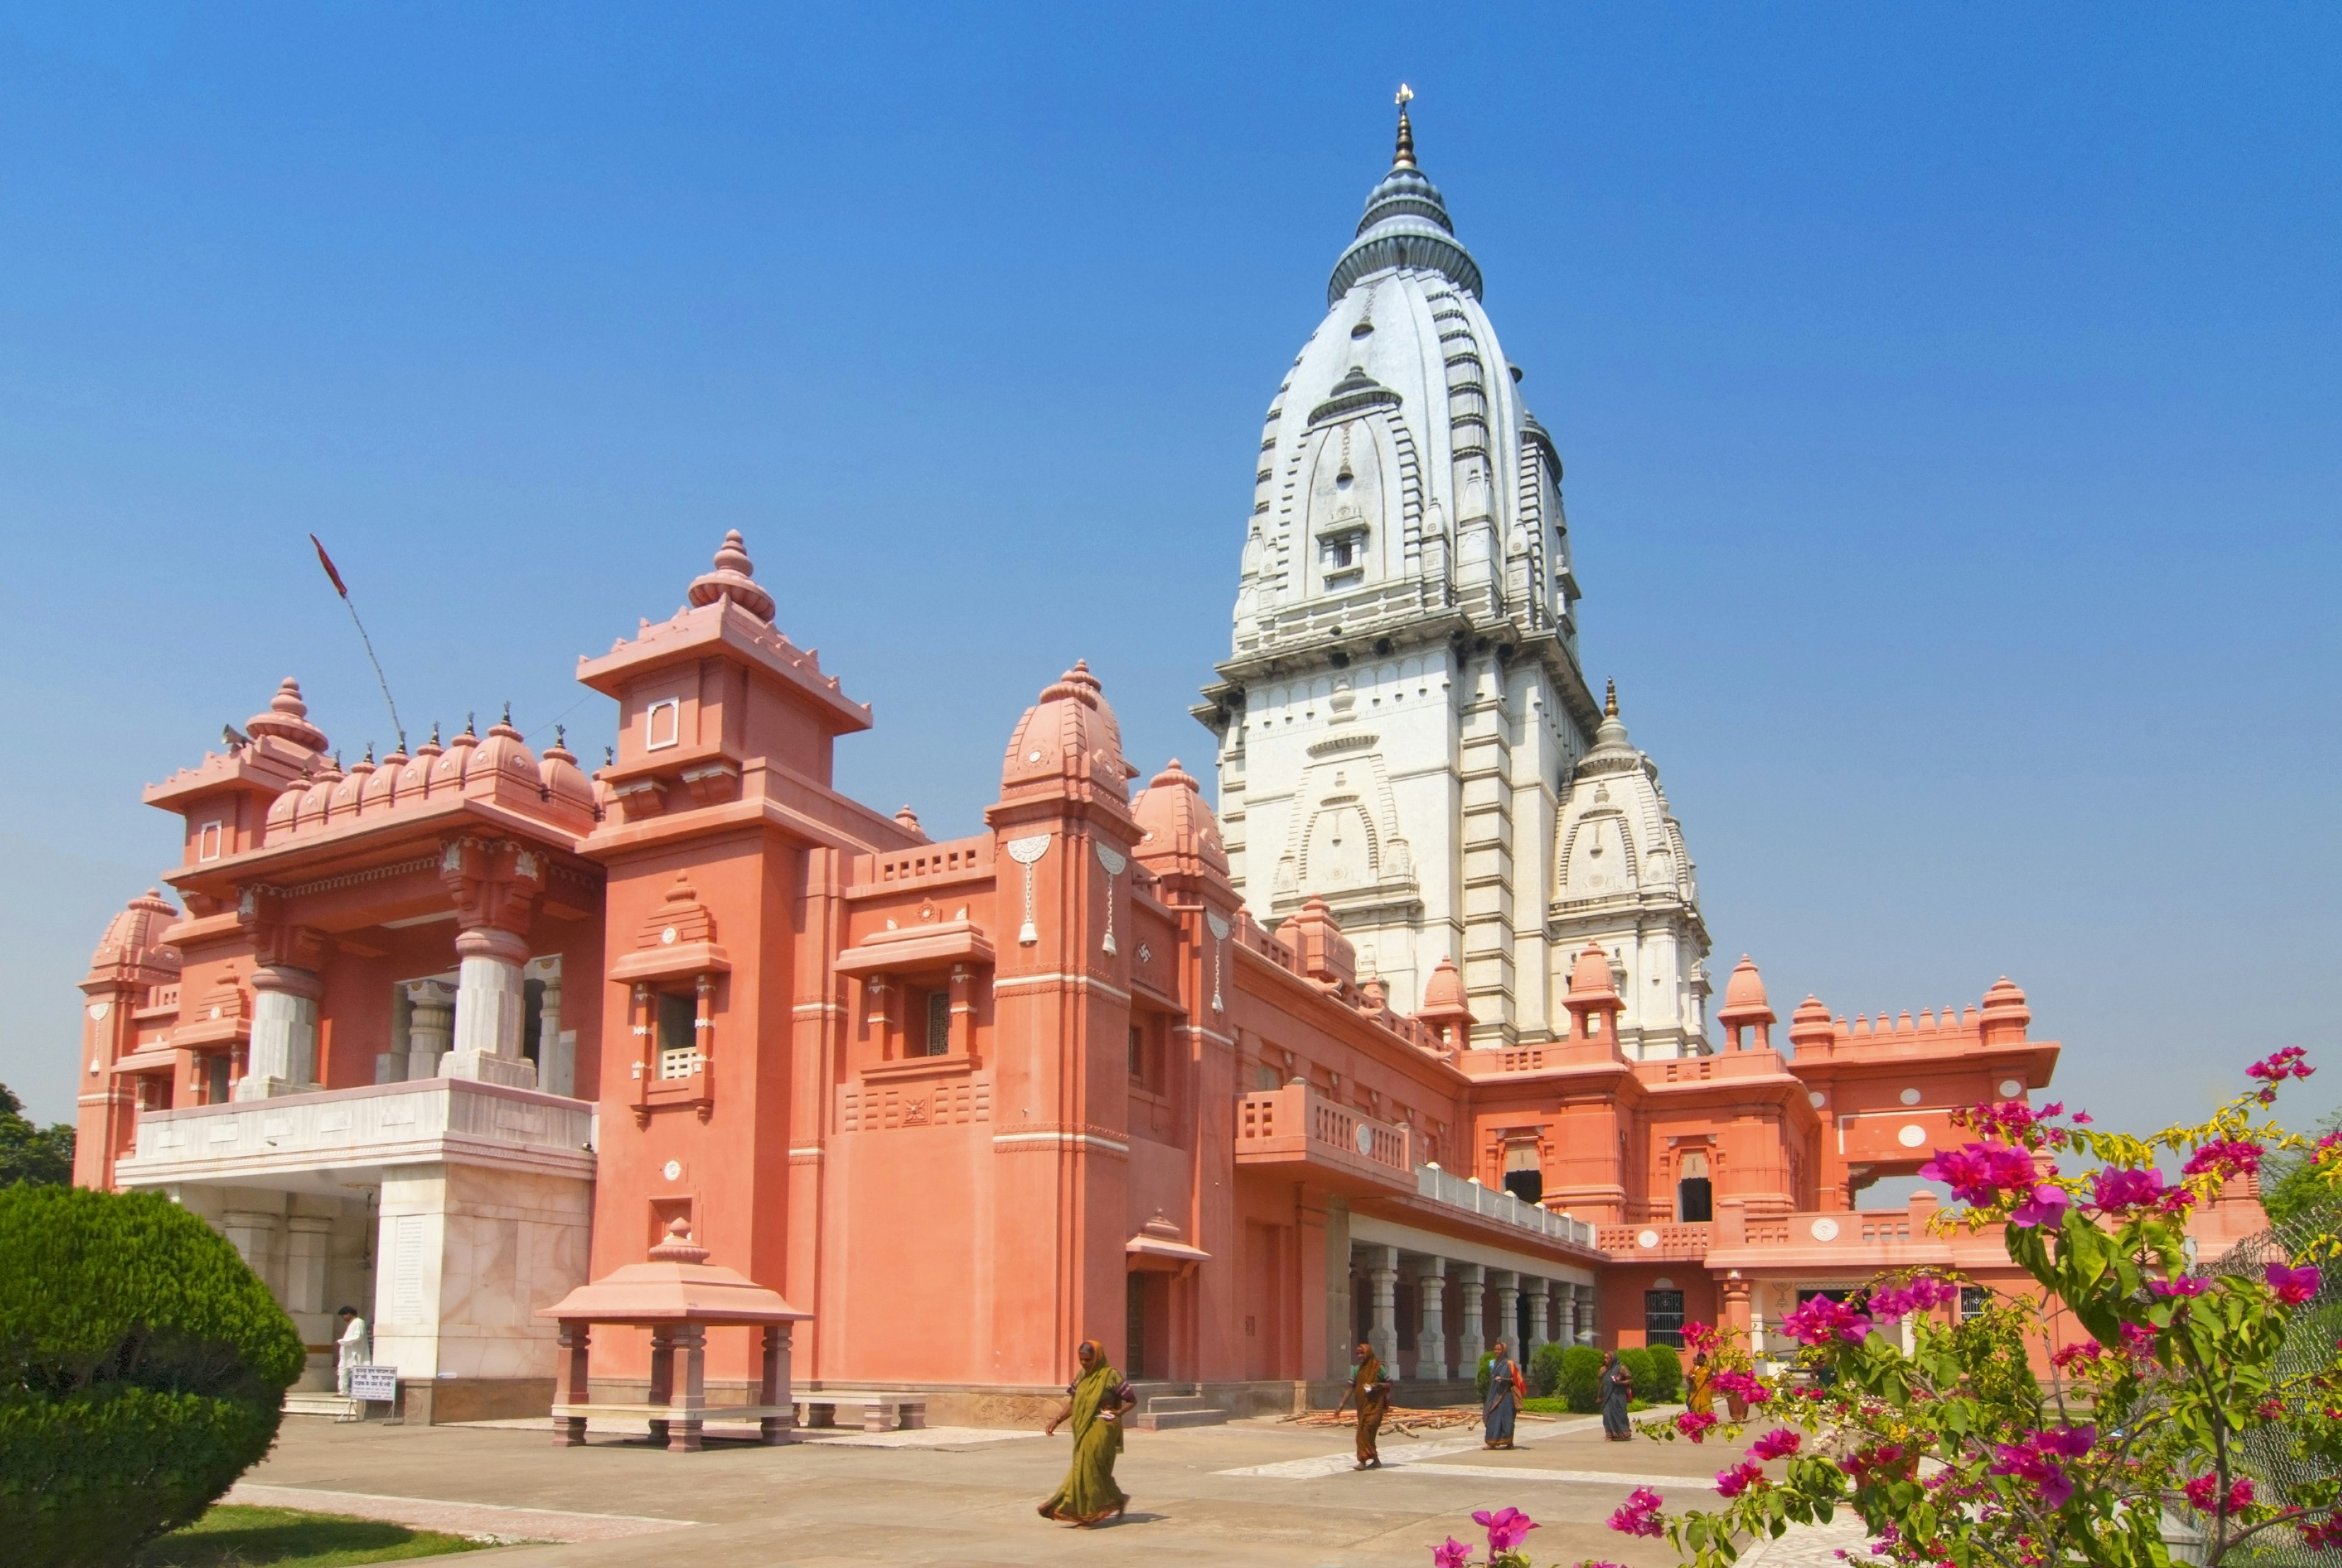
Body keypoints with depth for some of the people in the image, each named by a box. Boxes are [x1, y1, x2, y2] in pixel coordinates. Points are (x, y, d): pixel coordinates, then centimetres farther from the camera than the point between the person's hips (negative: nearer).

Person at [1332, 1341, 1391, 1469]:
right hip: (1362, 1406, 6)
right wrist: (1341, 1405, 3)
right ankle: (1376, 1460, 19)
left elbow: (1390, 1384, 1)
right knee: (1367, 1433, 8)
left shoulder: (1378, 1368, -5)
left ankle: (1364, 1460, -17)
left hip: (1375, 1405, -6)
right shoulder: (1357, 1370, 8)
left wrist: (1378, 1385, -18)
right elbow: (1351, 1389, 8)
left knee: (1367, 1430, -17)